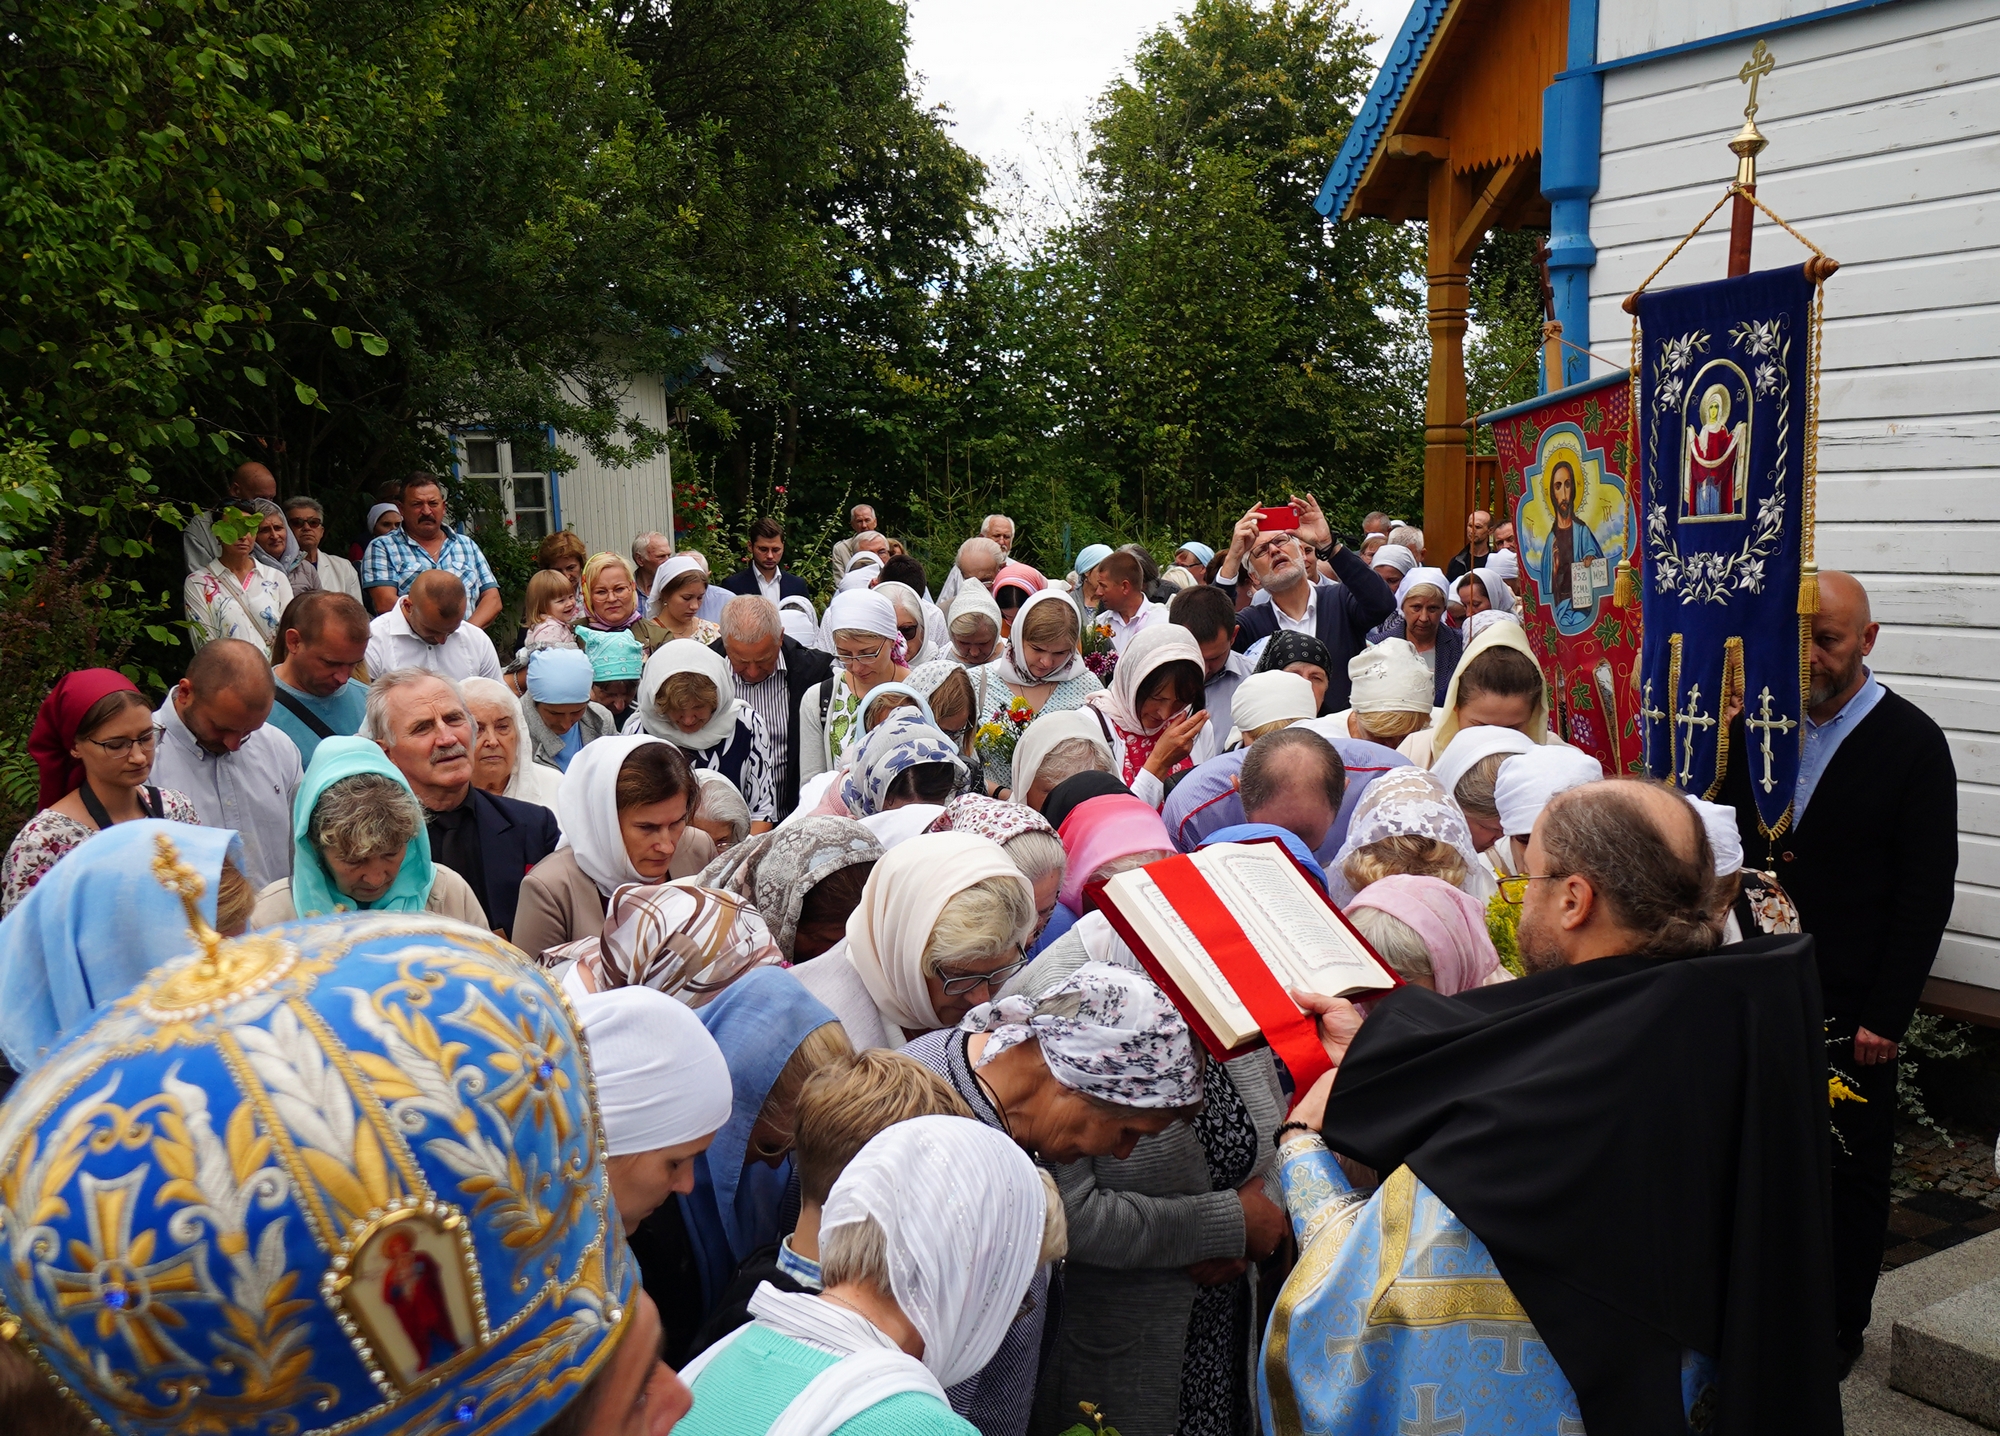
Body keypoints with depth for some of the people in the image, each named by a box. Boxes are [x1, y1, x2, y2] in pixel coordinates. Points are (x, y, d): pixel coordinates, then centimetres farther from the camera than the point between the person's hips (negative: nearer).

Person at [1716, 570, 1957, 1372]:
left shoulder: (1912, 742, -6)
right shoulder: (1752, 727, 5)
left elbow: (1926, 892, -8)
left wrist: (1886, 1015, -11)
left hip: (1848, 1005, -3)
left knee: (1850, 1167, 10)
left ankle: (1837, 1324, 27)